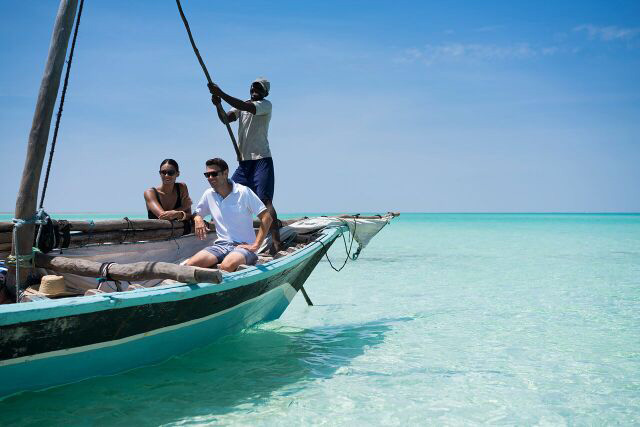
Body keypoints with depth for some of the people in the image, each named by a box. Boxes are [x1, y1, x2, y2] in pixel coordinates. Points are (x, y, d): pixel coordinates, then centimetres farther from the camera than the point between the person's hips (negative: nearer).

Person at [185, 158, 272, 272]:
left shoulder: (243, 192, -5)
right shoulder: (209, 194, 10)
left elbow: (267, 218, -8)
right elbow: (197, 214, 25)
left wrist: (255, 246, -13)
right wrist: (197, 218, -1)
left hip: (243, 245, -5)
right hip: (221, 245, 5)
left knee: (227, 266, -38)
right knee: (190, 264, -22)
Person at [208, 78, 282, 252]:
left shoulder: (266, 105, -4)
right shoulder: (242, 105, 16)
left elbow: (247, 107, -23)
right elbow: (226, 119, 1)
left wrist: (221, 94, -26)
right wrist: (218, 105, -18)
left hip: (261, 160, -7)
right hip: (244, 161, 7)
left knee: (265, 200, -17)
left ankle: (276, 243, -22)